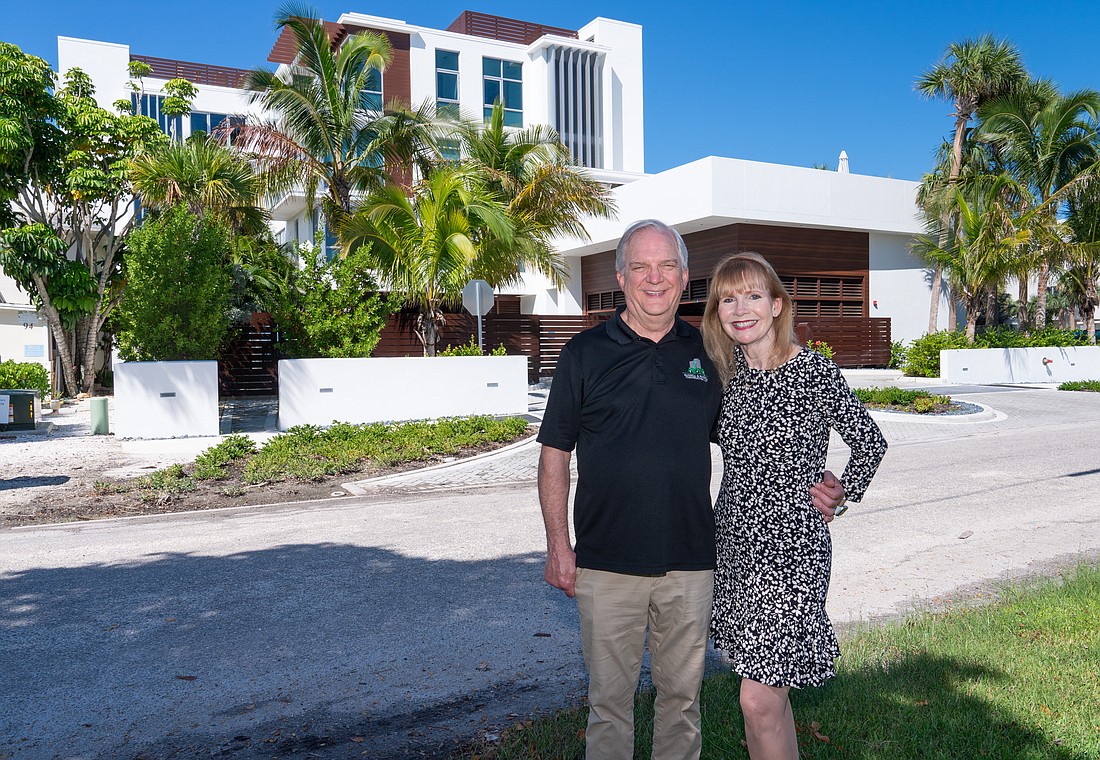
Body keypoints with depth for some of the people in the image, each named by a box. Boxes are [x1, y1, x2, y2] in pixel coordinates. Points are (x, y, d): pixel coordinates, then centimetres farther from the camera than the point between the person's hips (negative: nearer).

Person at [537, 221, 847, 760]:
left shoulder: (708, 354, 6)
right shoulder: (585, 353, 0)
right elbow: (554, 455, 1)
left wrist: (810, 487, -3)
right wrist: (558, 544, -4)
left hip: (691, 562, 2)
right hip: (607, 563, -1)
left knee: (682, 693, 15)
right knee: (610, 695, 9)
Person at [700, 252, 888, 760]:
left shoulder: (815, 373, -13)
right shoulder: (726, 371, 5)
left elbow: (870, 443, -1)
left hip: (789, 548, -6)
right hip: (733, 540, 6)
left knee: (758, 700, -7)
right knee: (767, 688, 16)